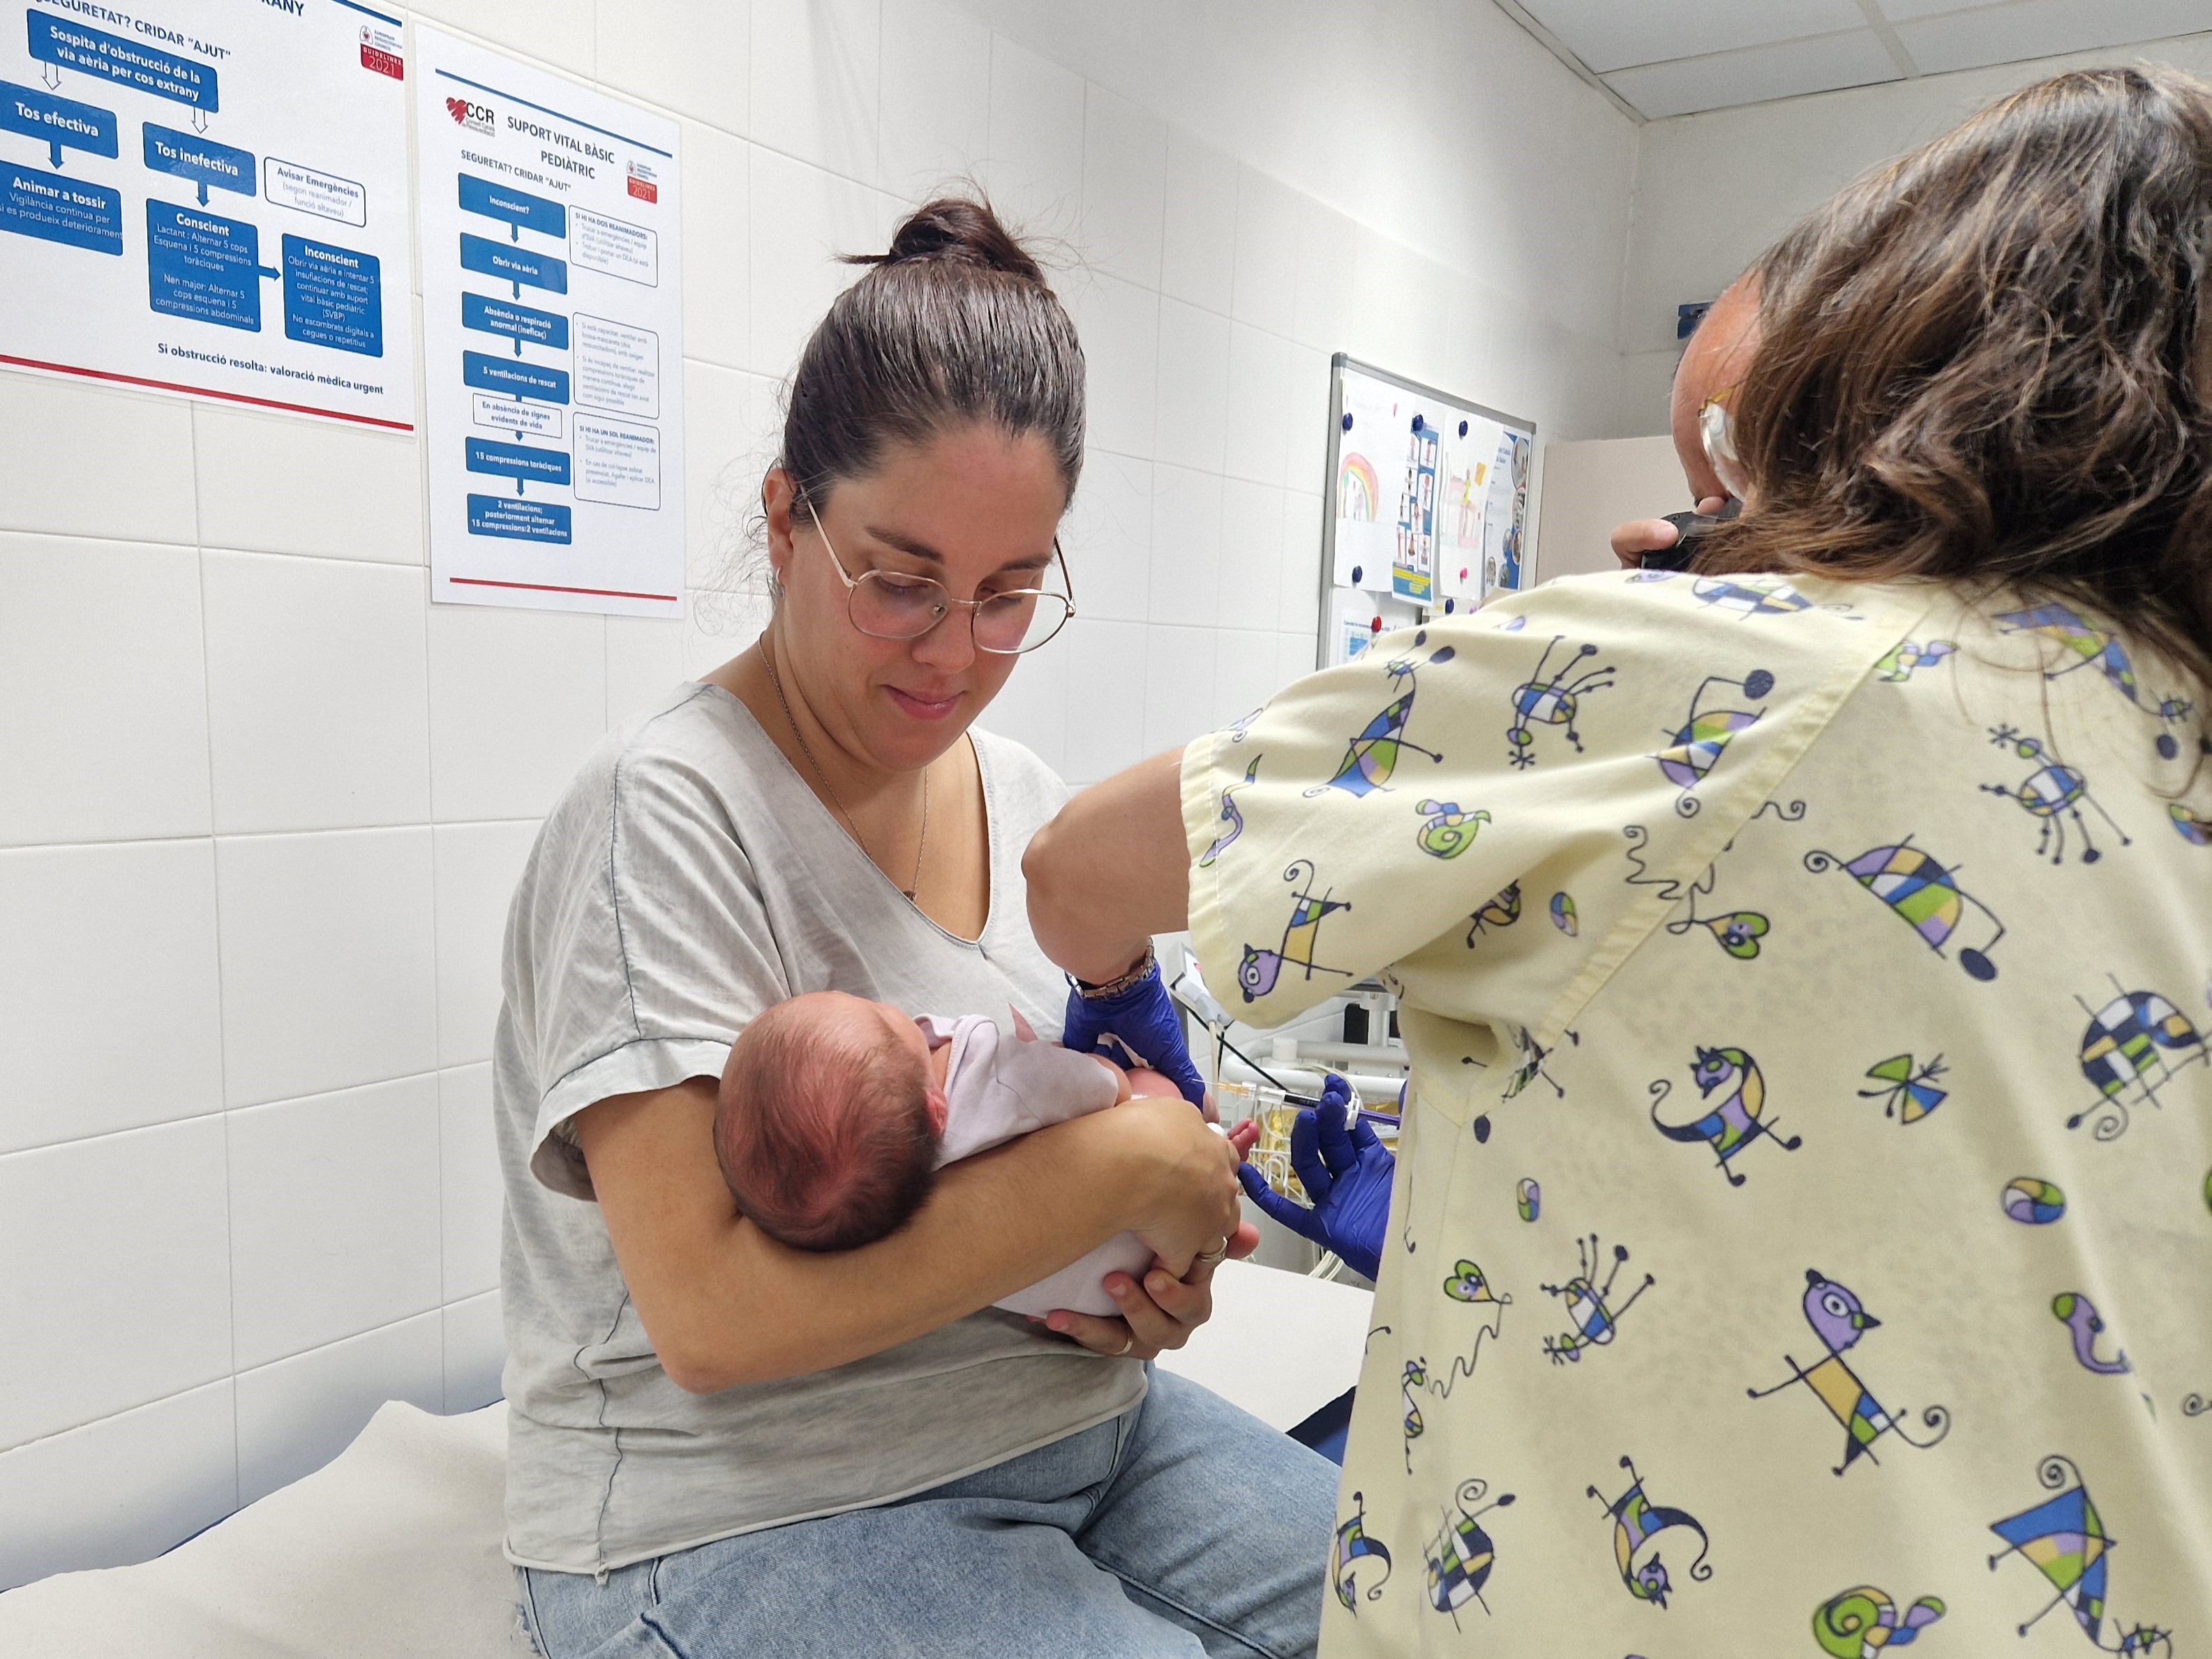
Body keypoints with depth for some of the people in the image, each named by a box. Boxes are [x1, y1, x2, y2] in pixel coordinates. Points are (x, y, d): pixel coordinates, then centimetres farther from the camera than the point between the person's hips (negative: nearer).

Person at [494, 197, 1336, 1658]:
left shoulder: (1026, 797, 4)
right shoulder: (670, 812, -18)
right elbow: (710, 1317, -24)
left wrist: (1158, 1282, -7)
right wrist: (1124, 1163, -23)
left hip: (1070, 1416, 7)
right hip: (742, 1516, -6)